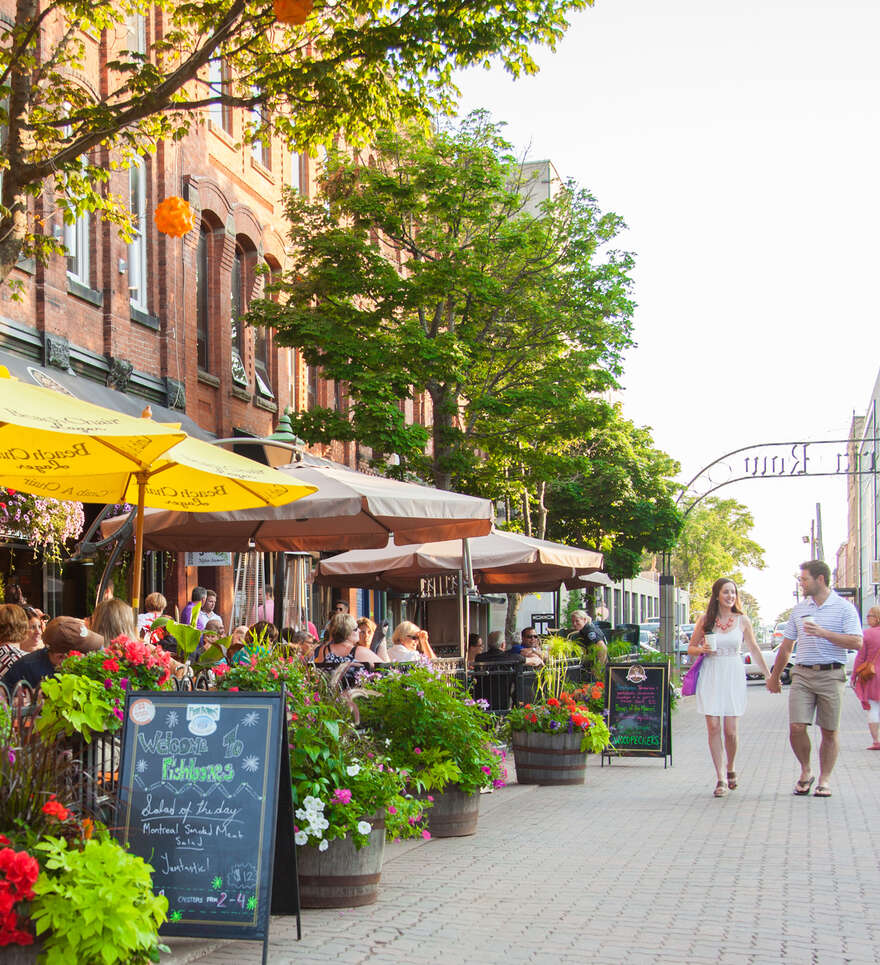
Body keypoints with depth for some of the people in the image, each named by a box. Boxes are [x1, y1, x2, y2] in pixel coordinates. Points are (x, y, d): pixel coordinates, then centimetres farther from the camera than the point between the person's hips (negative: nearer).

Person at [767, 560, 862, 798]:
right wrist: (774, 676, 23)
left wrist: (823, 633, -18)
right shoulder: (799, 609, 14)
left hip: (831, 675, -3)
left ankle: (824, 779, 12)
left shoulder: (844, 608, -1)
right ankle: (805, 771, 12)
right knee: (796, 727, -8)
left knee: (829, 731, 2)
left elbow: (856, 642, -12)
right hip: (802, 674, 3)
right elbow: (786, 646, 21)